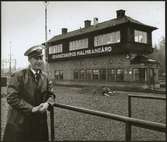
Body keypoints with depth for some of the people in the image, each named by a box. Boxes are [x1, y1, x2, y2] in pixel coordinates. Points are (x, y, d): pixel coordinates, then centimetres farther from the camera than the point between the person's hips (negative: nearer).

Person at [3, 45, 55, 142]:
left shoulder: (44, 77, 6)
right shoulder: (18, 76, -10)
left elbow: (50, 94, 11)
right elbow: (12, 97, -16)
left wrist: (47, 103, -11)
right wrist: (31, 109, -19)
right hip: (19, 123, -4)